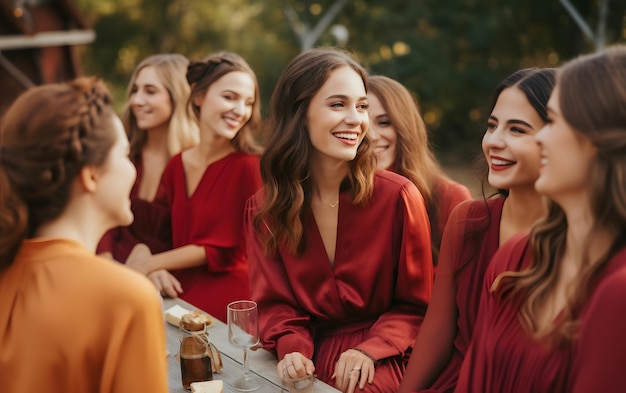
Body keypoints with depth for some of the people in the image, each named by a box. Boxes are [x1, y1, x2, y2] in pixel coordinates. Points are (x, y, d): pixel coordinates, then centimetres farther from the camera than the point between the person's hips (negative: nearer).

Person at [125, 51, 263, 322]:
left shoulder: (249, 167, -8)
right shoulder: (176, 165, 8)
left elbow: (224, 249, -9)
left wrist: (150, 263, -6)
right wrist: (154, 269, -15)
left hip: (224, 305, -5)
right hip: (178, 298, 5)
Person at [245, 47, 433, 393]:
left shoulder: (398, 196, -6)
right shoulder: (263, 208, 1)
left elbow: (416, 306, 0)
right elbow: (273, 301, 4)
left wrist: (368, 351, -15)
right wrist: (292, 349, -16)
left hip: (377, 365, -2)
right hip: (306, 362, 2)